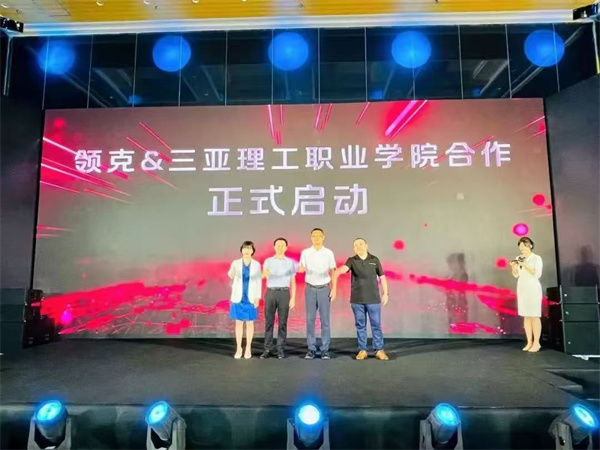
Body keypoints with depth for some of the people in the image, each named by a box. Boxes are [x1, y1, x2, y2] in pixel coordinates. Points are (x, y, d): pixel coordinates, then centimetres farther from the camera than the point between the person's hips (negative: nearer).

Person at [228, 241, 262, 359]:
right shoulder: (236, 263, 1)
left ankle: (248, 348, 16)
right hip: (238, 297, 0)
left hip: (251, 298, 0)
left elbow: (259, 281, 2)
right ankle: (238, 348, 15)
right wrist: (232, 274, -36)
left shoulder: (256, 264, 1)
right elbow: (230, 274, -12)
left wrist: (257, 297, -4)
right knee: (239, 322, 5)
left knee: (250, 323, 6)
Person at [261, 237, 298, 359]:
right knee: (269, 322, 2)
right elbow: (263, 275, -11)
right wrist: (265, 274, -36)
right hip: (270, 293, 1)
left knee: (282, 322, 1)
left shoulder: (290, 262, 6)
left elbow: (293, 282, 7)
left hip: (284, 293, 0)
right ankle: (267, 349, 10)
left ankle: (280, 349, 8)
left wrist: (293, 298, -1)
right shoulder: (268, 261, 6)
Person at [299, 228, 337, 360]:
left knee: (325, 320, 1)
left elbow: (332, 272, 5)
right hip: (310, 289, 1)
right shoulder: (305, 253, 3)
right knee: (310, 320, 3)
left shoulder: (329, 253, 2)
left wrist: (334, 289, -2)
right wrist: (301, 269, -25)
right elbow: (301, 269, -1)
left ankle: (325, 350, 8)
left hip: (324, 289, 0)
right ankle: (311, 349, 10)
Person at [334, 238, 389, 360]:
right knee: (360, 325, 7)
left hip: (373, 298, 0)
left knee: (376, 325, 5)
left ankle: (379, 350, 14)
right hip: (357, 299, 0)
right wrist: (337, 272, -45)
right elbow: (344, 268, -22)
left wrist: (385, 293, 4)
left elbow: (382, 277, 9)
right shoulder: (352, 260, -1)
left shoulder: (374, 260, 3)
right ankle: (362, 350, 17)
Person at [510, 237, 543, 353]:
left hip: (533, 288, -5)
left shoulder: (537, 258, -5)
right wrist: (513, 267, -9)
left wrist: (525, 265, -22)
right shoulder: (518, 258, 9)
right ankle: (529, 342, 10)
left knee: (535, 316, -4)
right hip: (522, 288, 5)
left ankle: (536, 343, 1)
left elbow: (537, 274, -15)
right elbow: (516, 275, 10)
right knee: (526, 316, 5)